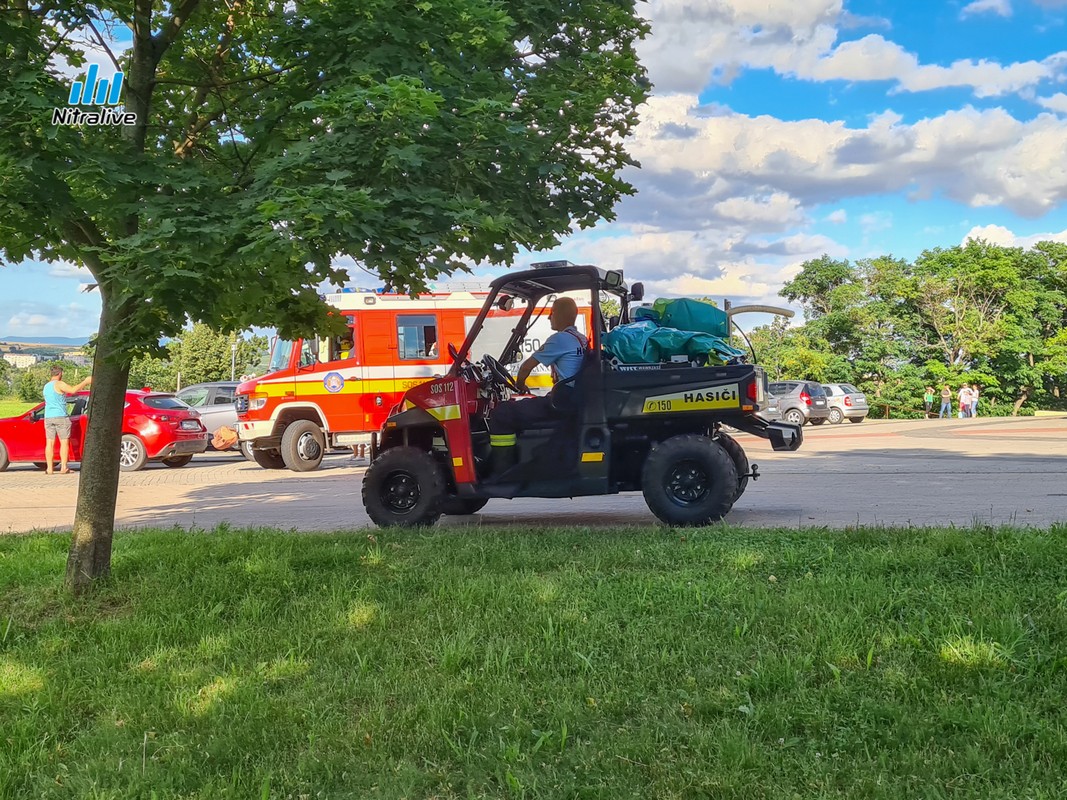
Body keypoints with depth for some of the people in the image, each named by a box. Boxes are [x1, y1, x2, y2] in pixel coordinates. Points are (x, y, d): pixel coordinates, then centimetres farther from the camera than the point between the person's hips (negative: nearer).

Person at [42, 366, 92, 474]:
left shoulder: (46, 386, 17)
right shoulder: (59, 384, -8)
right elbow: (73, 390, -23)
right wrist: (86, 382, -14)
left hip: (48, 417, 7)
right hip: (60, 416, -7)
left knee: (49, 443, 4)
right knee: (64, 442, -3)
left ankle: (49, 468, 0)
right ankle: (63, 468, -7)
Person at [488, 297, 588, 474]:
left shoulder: (560, 339, -10)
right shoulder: (582, 340, 17)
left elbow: (527, 366, -4)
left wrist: (519, 384, 15)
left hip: (562, 403, -10)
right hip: (575, 400, 10)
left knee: (501, 413, -8)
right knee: (516, 409, 28)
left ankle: (501, 475, -8)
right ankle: (517, 465, 27)